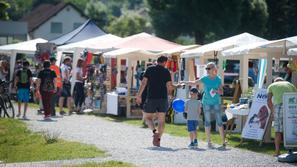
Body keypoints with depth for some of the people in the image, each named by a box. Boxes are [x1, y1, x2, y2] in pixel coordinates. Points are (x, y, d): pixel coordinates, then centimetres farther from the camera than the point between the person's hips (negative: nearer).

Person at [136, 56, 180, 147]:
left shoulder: (150, 69, 3)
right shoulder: (166, 71, 3)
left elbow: (144, 82, -4)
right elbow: (169, 86, -2)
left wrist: (139, 95, -1)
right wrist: (176, 86, 20)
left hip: (151, 98, -1)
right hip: (163, 98, 1)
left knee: (147, 117, 13)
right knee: (161, 120, 6)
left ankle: (155, 132, -12)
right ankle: (158, 139, -4)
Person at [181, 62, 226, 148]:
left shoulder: (218, 79, -1)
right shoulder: (204, 79, 0)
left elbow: (221, 92, 4)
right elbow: (194, 82, 6)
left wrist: (216, 91, -16)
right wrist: (184, 82, -2)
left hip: (216, 102, -1)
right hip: (206, 102, 1)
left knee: (219, 121, -4)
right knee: (207, 121, 2)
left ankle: (223, 141, 0)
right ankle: (209, 141, 9)